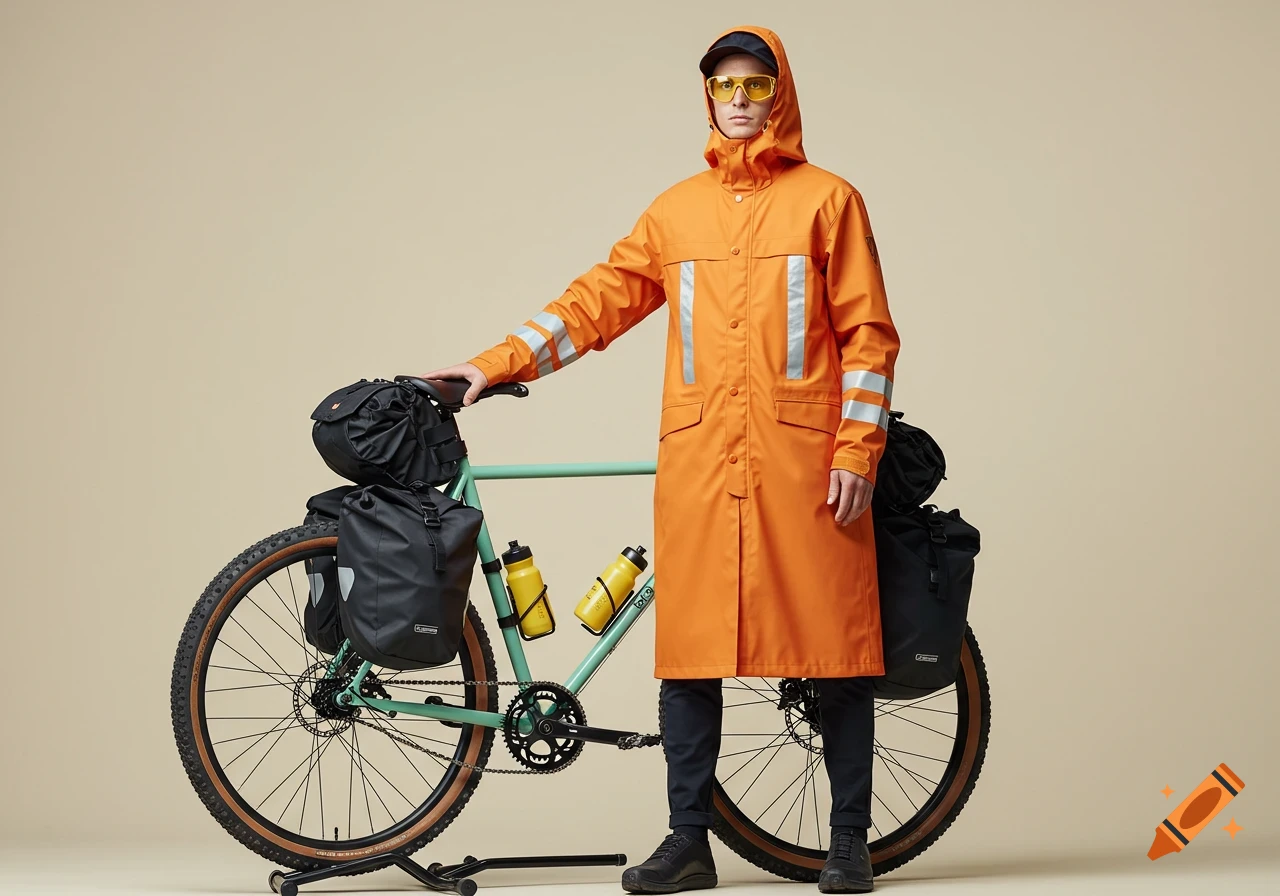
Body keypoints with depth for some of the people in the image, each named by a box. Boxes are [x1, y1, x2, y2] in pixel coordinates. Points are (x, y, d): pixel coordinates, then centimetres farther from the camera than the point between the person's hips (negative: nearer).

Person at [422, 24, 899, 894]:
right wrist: (496, 364, 5)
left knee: (834, 640, 0)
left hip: (805, 462, -3)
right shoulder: (675, 211, 15)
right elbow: (598, 301, 14)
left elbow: (868, 335, 2)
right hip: (698, 463, 3)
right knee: (689, 646, 2)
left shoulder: (828, 199, 6)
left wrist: (857, 452, -6)